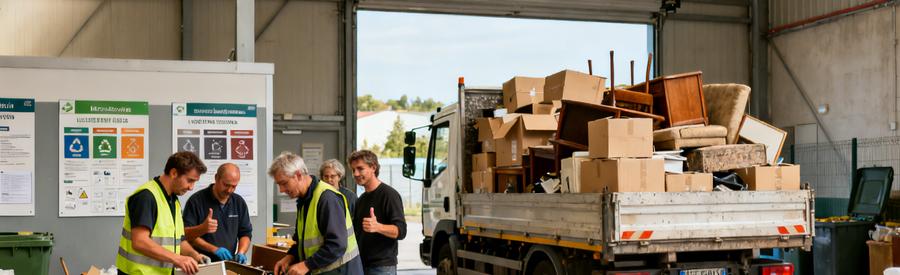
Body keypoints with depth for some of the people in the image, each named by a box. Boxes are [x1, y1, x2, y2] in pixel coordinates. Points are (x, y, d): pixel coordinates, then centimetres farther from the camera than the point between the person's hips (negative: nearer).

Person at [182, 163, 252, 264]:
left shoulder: (239, 203, 12)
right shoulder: (196, 201, -2)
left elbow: (245, 233, 17)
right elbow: (186, 233, -7)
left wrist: (241, 253, -2)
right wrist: (214, 249, -16)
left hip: (229, 263, 4)